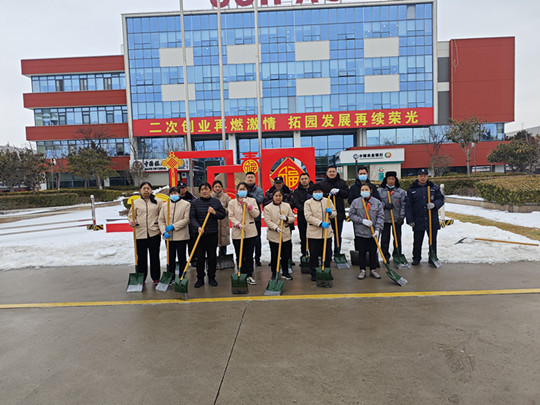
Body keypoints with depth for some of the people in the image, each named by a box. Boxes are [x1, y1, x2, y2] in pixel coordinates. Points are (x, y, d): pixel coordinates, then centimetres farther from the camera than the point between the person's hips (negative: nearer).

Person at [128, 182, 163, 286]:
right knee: (141, 257, 5)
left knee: (155, 256, 5)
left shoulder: (158, 201, 4)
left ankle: (156, 278, 18)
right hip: (140, 233, 1)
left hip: (154, 233, -1)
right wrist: (132, 222, -7)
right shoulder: (136, 202, 7)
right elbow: (130, 215, 14)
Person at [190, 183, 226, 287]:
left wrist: (215, 212, -11)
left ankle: (212, 278, 20)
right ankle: (200, 279, 16)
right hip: (200, 233, -1)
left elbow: (223, 215, 7)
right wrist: (198, 227, -19)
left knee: (212, 256, 7)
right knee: (200, 257, 3)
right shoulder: (195, 203, 2)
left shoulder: (216, 201, 6)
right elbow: (192, 217, -3)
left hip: (212, 233, 1)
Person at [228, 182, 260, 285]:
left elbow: (256, 214, -4)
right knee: (239, 256, 4)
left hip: (250, 232, 0)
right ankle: (242, 275, 17)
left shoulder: (252, 201, 6)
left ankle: (249, 276, 13)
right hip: (237, 232, 0)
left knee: (249, 255, 4)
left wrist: (248, 205, -14)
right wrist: (238, 224, -18)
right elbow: (231, 216, -2)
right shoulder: (232, 203, 4)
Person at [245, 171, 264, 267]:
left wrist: (249, 193, -20)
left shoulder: (259, 190, 4)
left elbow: (259, 200, -13)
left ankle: (257, 258, 16)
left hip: (256, 218, -1)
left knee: (257, 239, 5)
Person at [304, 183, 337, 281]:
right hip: (313, 233, -2)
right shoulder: (308, 203, -1)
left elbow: (335, 214, 15)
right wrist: (320, 223, -21)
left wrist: (330, 212, -9)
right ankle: (314, 274, 15)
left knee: (327, 254, 11)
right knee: (313, 255, 2)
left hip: (327, 232, 3)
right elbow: (308, 216, -11)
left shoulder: (328, 201, 9)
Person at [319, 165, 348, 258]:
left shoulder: (342, 182, 8)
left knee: (338, 235, 10)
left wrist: (338, 191, -14)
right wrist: (328, 194, -18)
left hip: (339, 212, 1)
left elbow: (347, 194, 2)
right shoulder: (322, 183, 3)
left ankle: (337, 253, 21)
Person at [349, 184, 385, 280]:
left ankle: (373, 270, 24)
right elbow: (351, 215, -2)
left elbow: (380, 217, -3)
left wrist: (377, 229, -13)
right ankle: (362, 270, 20)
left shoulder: (377, 203, -2)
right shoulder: (355, 202, -1)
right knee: (361, 252, 8)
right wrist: (362, 220, -14)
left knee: (373, 252, 9)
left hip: (373, 233, 0)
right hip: (360, 232, 0)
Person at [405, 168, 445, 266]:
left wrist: (434, 204, -14)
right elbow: (408, 206, 0)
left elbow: (441, 199, 9)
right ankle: (416, 258, 19)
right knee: (417, 241, 5)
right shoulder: (411, 190, 2)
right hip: (418, 220, -1)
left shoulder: (434, 188, 7)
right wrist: (410, 220, -5)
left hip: (432, 220, 1)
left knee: (433, 240, 10)